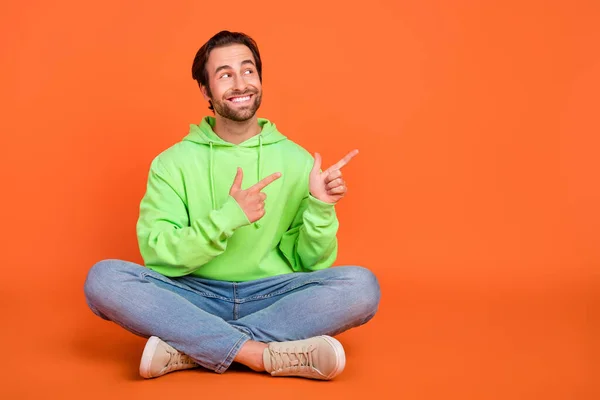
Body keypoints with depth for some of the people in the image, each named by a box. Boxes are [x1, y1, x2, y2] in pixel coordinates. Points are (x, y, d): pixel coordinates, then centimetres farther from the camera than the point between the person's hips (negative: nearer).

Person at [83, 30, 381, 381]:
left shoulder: (297, 160, 4)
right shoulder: (172, 162, 3)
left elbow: (311, 264, 4)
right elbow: (157, 255, -8)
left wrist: (320, 208, -14)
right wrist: (225, 218, -20)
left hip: (272, 299, 1)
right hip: (195, 298, 0)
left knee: (361, 285, -26)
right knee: (104, 278, -26)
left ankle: (189, 348, -27)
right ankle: (268, 354, -31)